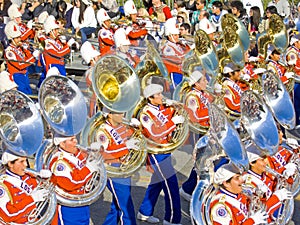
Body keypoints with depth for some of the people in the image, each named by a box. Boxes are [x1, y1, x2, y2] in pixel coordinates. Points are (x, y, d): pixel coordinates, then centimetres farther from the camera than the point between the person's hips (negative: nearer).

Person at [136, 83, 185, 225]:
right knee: (171, 184, -9)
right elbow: (155, 134, -24)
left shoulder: (162, 108, 8)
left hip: (165, 149, 9)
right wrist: (173, 122, -24)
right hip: (156, 153, -9)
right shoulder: (145, 113, -15)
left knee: (157, 182, 18)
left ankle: (144, 213, 32)